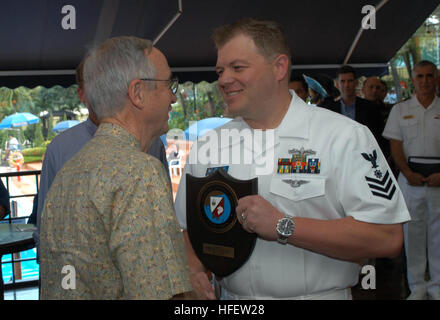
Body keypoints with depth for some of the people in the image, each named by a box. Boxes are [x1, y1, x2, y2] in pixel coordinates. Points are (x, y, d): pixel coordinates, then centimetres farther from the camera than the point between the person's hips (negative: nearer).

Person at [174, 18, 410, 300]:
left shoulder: (345, 136, -13)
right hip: (232, 296, 4)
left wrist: (284, 226, -25)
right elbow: (185, 227, 9)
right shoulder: (207, 147, 1)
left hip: (322, 293, -3)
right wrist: (193, 268, -12)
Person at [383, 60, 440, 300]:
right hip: (410, 180, 0)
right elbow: (395, 147, 3)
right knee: (412, 233, 4)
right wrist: (408, 173, -9)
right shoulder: (400, 110, 8)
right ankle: (417, 286, 13)